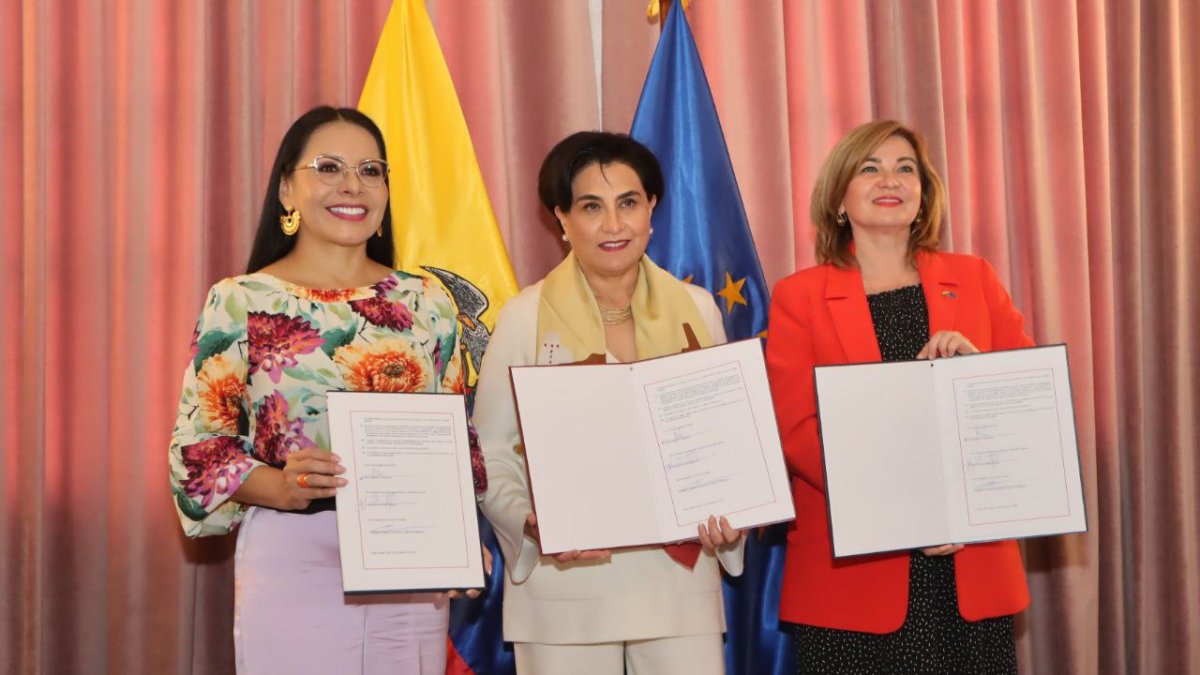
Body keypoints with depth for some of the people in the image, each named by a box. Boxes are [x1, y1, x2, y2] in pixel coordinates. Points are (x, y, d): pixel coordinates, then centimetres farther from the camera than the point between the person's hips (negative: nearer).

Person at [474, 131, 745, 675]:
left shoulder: (697, 310, 6)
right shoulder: (526, 316, -3)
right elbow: (491, 453, -1)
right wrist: (531, 523, -19)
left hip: (681, 576, 2)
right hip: (566, 586, -2)